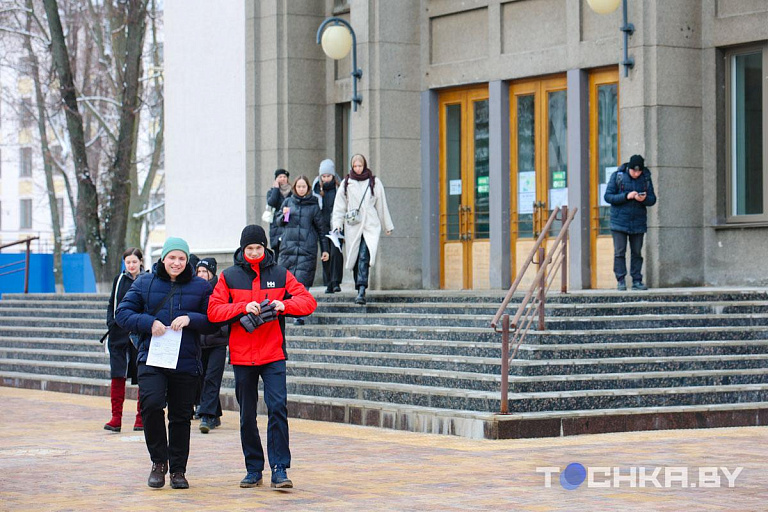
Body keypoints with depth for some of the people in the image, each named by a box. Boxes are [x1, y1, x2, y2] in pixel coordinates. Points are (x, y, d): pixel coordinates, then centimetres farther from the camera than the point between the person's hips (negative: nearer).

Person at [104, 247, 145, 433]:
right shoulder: (119, 280, 10)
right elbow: (112, 305, 16)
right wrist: (111, 324, 3)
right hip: (120, 334, 3)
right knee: (117, 376, -4)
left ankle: (141, 418, 13)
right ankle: (116, 418, -3)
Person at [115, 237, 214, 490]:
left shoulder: (200, 287, 7)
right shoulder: (145, 283, 7)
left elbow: (213, 321, 5)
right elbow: (122, 313, 5)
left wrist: (190, 319, -13)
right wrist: (148, 323, -11)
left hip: (186, 362, 1)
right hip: (151, 360, -1)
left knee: (181, 417, 5)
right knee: (151, 404, -20)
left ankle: (178, 470, 18)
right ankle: (158, 462, -2)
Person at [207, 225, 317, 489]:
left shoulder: (280, 275, 6)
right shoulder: (229, 277, 5)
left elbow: (308, 301, 1)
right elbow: (213, 311, -3)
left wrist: (284, 305, -17)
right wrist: (244, 307, -17)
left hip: (273, 355, -1)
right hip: (241, 357, 1)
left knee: (278, 408, -13)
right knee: (247, 415, 8)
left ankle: (280, 468, -10)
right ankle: (253, 469, 18)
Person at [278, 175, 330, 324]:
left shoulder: (313, 205, 7)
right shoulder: (288, 202, 12)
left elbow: (321, 228, 10)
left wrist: (325, 249, 8)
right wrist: (283, 215, -4)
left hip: (307, 249, -2)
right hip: (288, 246, 2)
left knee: (302, 281, -9)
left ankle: (299, 315, -10)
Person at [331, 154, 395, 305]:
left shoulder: (374, 182, 9)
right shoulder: (346, 183, 10)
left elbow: (382, 205, 15)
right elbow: (339, 206, 9)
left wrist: (388, 226, 19)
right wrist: (337, 224, -3)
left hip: (370, 226, -2)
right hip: (352, 226, 2)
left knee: (364, 257, -18)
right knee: (355, 257, 3)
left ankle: (361, 291, -27)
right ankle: (360, 290, 14)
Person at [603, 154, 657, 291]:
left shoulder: (646, 178, 4)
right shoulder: (617, 176, -3)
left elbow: (653, 199, 5)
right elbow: (608, 196, -6)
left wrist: (644, 199, -18)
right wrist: (626, 196, -19)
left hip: (638, 222, 2)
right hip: (619, 221, -2)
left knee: (637, 253, 4)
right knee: (619, 252, -5)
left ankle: (637, 281, 9)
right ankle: (621, 281, -1)